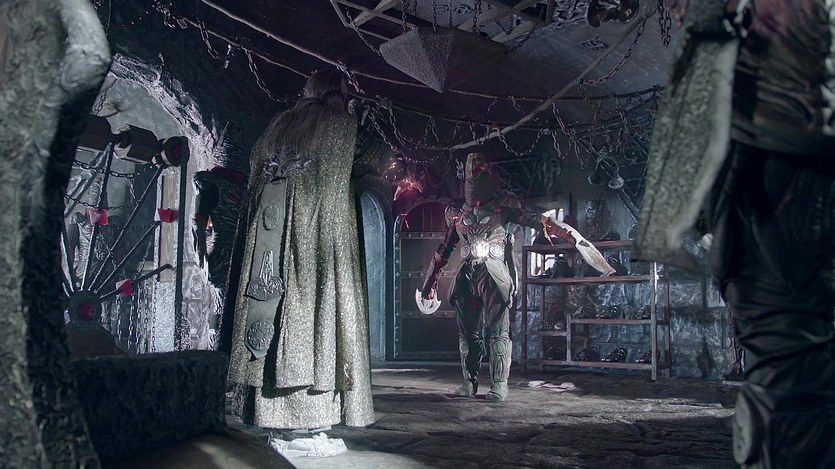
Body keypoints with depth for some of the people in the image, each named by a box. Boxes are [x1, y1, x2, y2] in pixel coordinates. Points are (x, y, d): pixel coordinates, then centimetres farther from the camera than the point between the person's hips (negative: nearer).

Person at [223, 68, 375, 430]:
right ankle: (310, 417, -10)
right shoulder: (341, 122, 8)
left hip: (267, 215, 5)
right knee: (309, 297, -8)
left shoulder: (281, 123, 23)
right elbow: (335, 180, -1)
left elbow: (257, 167, 18)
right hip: (313, 221, -5)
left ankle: (268, 412, 3)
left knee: (269, 300, 2)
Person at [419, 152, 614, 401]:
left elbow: (533, 219, -6)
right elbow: (444, 250, 23)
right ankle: (470, 381, 14)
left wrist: (568, 233, -18)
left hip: (493, 273, -4)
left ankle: (499, 384, -5)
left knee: (498, 331, -7)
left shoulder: (501, 208, 5)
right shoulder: (458, 213, 17)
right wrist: (430, 281, 25)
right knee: (467, 331, 6)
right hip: (466, 275, 4)